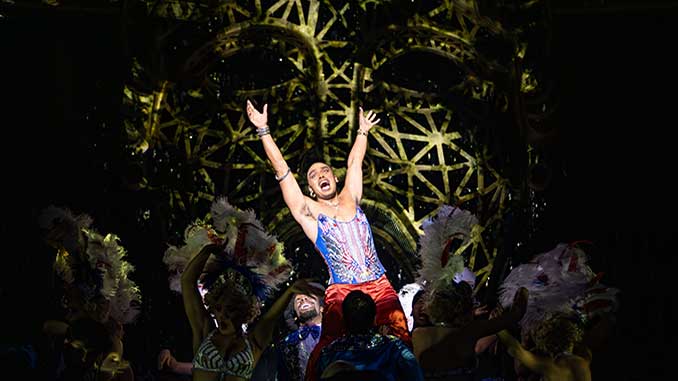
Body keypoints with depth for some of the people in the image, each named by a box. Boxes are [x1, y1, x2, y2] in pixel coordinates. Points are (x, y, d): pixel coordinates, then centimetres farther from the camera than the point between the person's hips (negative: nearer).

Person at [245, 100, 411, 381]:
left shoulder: (350, 198, 20)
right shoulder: (308, 210, 10)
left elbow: (354, 163, 32)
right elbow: (282, 170, 7)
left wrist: (363, 131, 40)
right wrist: (263, 131, 5)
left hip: (380, 286, 3)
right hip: (342, 291, -3)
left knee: (401, 342, -14)